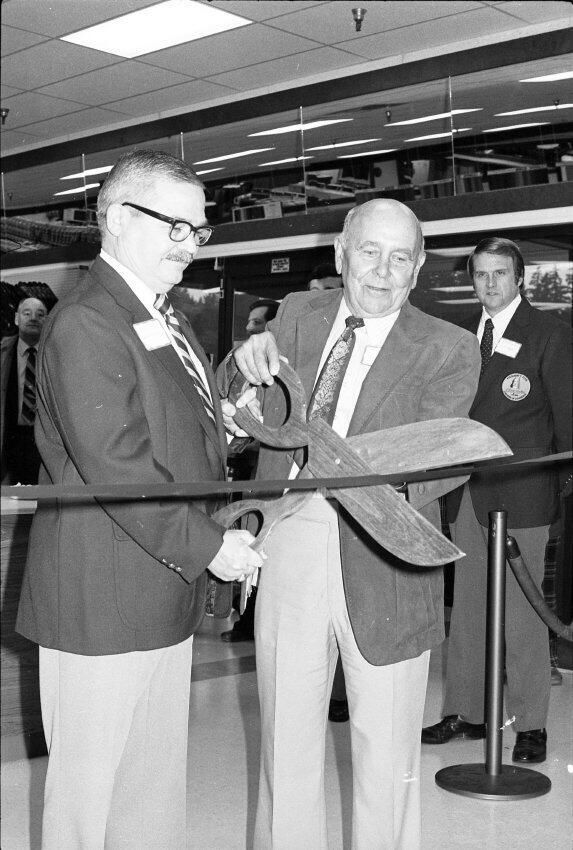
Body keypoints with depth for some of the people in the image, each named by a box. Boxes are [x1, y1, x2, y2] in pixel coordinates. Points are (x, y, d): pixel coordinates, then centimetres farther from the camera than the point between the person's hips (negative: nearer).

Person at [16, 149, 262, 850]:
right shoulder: (84, 325, -16)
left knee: (157, 779, 18)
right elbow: (115, 464, -22)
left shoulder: (167, 319, 16)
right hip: (102, 602, -9)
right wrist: (206, 544, -17)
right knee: (89, 779, 5)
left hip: (167, 594, 9)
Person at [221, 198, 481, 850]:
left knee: (386, 757, 10)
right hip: (288, 556, 3)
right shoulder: (297, 315, 8)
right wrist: (246, 358, -9)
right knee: (286, 747, 16)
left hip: (379, 565, -2)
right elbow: (226, 404, 14)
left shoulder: (448, 351, -3)